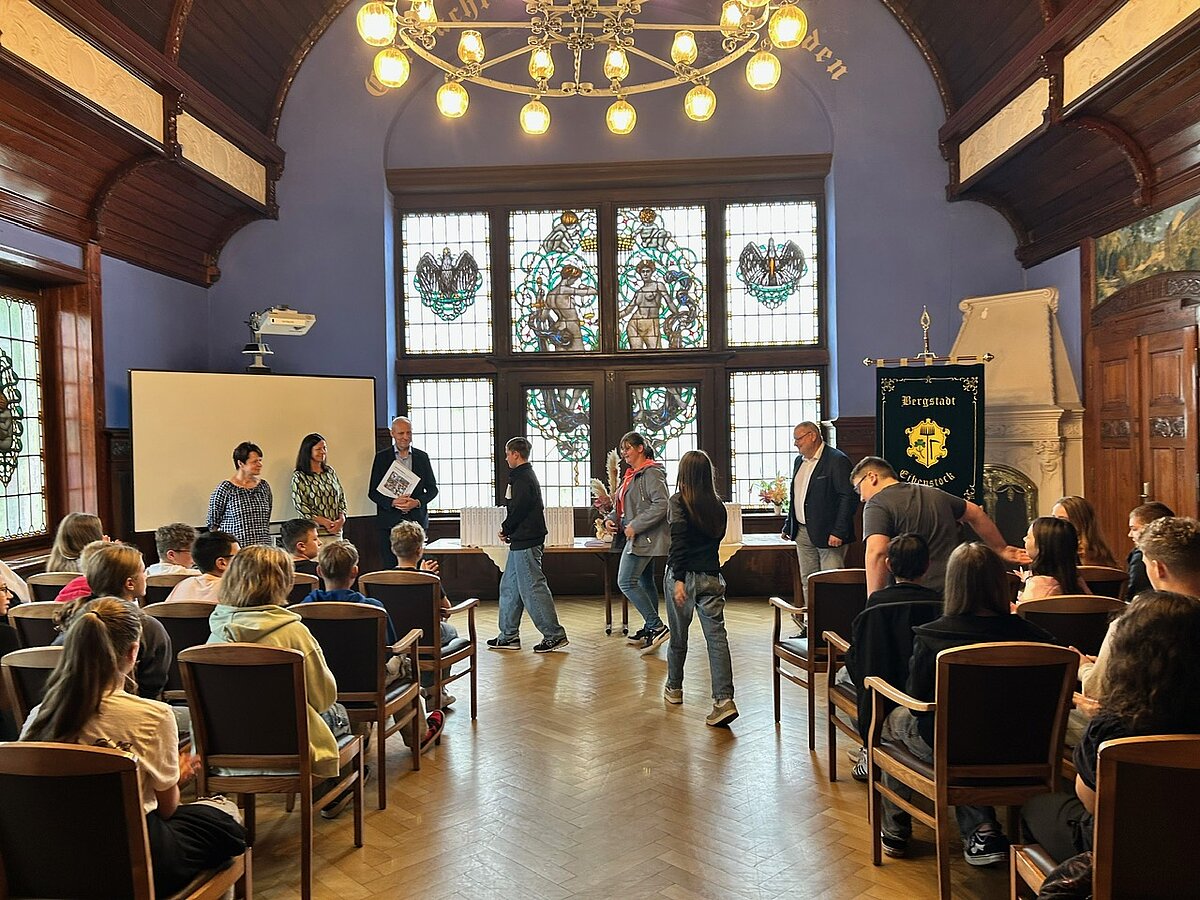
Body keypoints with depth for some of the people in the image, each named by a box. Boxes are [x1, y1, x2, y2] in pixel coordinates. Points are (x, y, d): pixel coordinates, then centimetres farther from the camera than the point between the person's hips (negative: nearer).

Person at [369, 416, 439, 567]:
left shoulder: (422, 457, 9)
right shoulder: (381, 457, 5)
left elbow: (432, 488, 10)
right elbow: (372, 492, 3)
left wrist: (418, 502, -9)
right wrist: (392, 502, -15)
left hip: (416, 520, 1)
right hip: (389, 521, -1)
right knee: (390, 567, 0)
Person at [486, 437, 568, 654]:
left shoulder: (523, 479, -16)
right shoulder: (527, 476, 17)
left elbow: (518, 511, -20)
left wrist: (505, 529, -3)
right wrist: (508, 531, 8)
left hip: (525, 544, -11)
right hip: (522, 542, 11)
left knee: (533, 589, -6)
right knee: (509, 587, 15)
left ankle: (554, 635, -1)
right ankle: (509, 636, 21)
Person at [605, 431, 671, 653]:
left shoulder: (651, 473, -14)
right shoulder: (632, 475, 17)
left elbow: (662, 504, -24)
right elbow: (622, 505, 24)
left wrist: (635, 526, -22)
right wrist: (611, 518, 4)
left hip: (645, 537, -10)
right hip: (639, 538, 10)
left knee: (626, 582, -13)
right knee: (645, 582, 15)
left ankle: (657, 627, -9)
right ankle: (651, 627, 25)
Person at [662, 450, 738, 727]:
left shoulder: (679, 501, -9)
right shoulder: (717, 505, 6)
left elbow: (678, 541, -16)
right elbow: (717, 537, 13)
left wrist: (679, 579, -19)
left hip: (685, 576, -3)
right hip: (712, 576, 3)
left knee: (678, 635, 14)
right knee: (717, 636, -2)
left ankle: (674, 688, 32)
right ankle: (724, 699, -11)